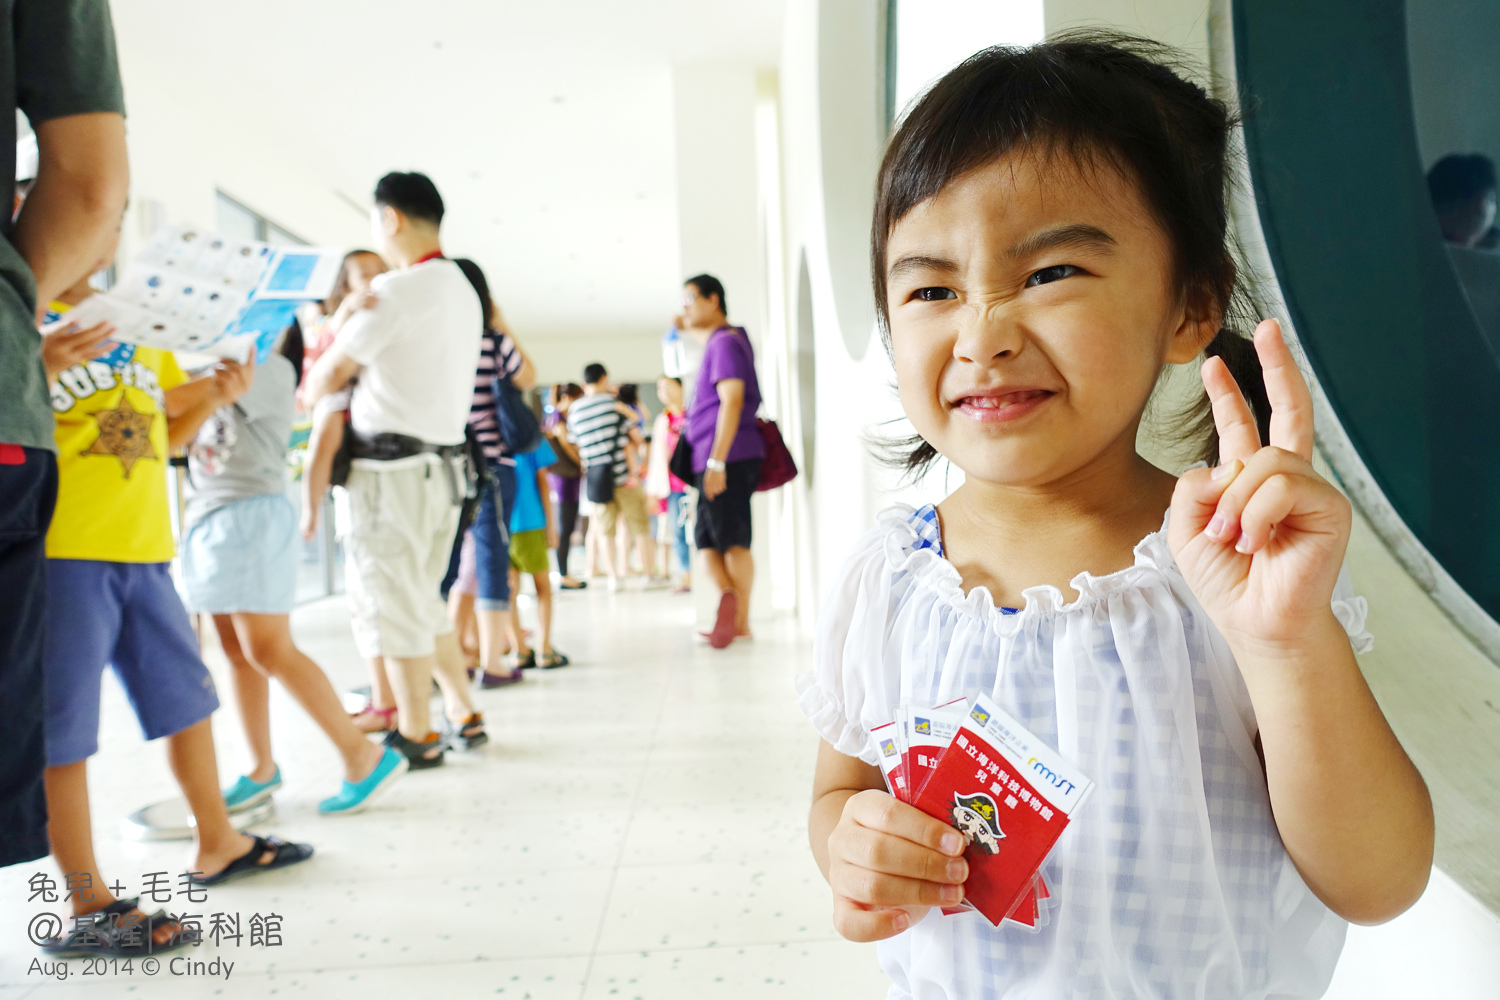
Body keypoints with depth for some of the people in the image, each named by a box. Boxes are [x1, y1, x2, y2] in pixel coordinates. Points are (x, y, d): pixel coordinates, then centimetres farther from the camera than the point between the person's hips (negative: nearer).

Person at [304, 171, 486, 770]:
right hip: (444, 465, 9)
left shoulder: (395, 290, -13)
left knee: (393, 606, 1)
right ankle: (463, 718, 23)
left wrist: (306, 398, 14)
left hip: (394, 468, -9)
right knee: (424, 601, 18)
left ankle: (415, 738, 11)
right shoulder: (463, 292, 15)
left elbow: (333, 371, -7)